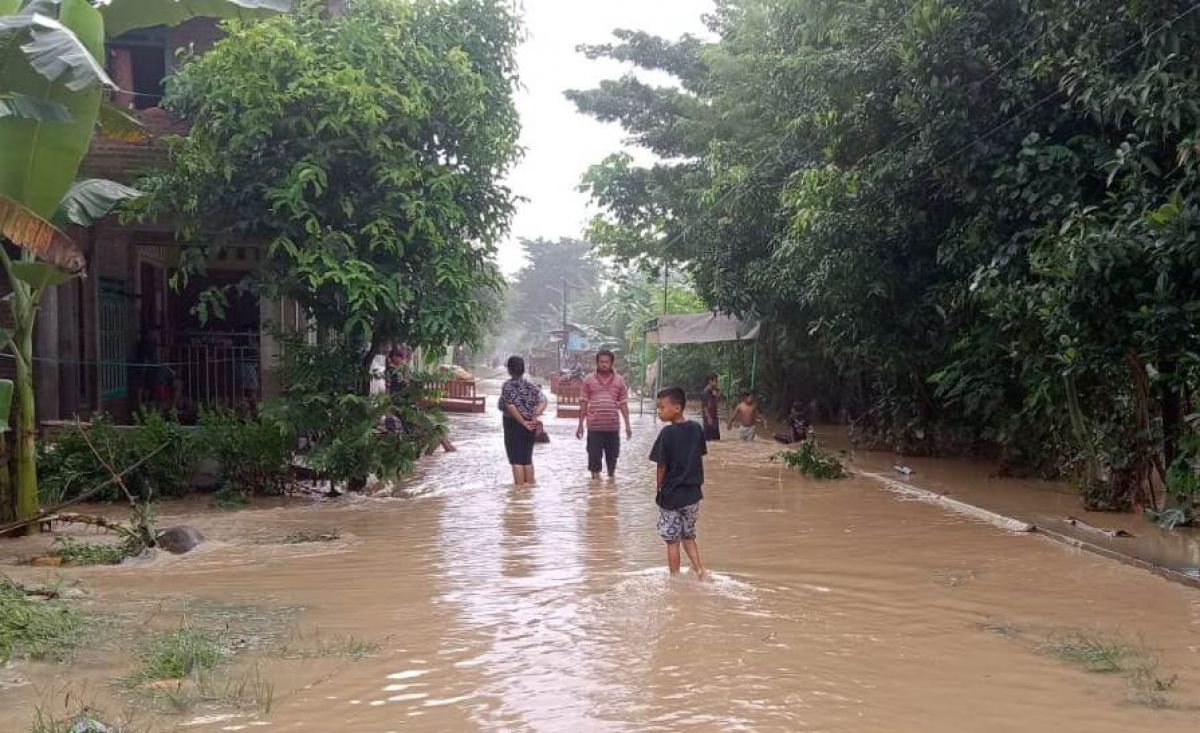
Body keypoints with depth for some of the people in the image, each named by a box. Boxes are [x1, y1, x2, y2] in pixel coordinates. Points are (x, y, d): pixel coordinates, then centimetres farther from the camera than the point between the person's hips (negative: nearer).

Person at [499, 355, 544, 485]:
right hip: (530, 427, 6)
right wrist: (535, 416, -11)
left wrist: (523, 422, -15)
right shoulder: (532, 386, 7)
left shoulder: (508, 386, -10)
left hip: (514, 425, -6)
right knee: (528, 459, 15)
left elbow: (510, 407, -20)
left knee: (516, 460, 0)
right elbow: (543, 402, -2)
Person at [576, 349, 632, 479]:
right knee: (594, 456, -1)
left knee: (612, 455, 9)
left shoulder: (619, 380, 6)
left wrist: (628, 425, 2)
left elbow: (623, 404, 7)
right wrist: (580, 425, 0)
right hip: (594, 426, -1)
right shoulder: (589, 380, 3)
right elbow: (583, 404, 4)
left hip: (613, 425, 1)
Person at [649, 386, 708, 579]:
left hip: (671, 495, -5)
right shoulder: (696, 429, -1)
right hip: (693, 493, 5)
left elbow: (662, 465, -13)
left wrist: (658, 488, 2)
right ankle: (699, 569, 6)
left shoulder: (667, 433, -16)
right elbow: (700, 459, 6)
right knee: (688, 536, 20)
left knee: (672, 540, 8)